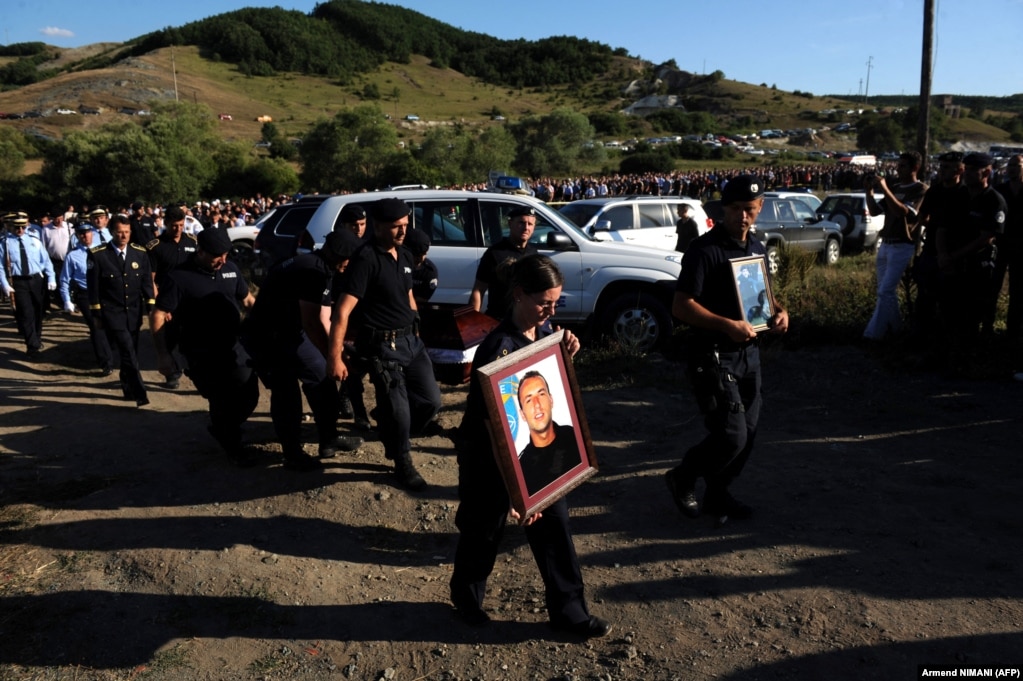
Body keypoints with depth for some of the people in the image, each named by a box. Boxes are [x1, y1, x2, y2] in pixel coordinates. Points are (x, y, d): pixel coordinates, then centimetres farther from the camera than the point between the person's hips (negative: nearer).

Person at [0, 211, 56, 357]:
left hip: (37, 280, 3)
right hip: (18, 282, -3)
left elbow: (45, 261, 6)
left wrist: (51, 278, -2)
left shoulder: (34, 240, 4)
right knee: (26, 314, -6)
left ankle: (37, 338, 37)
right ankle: (33, 345, 0)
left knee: (38, 312, 16)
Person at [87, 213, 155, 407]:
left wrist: (151, 307, 1)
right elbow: (93, 286, -3)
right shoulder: (97, 254, -7)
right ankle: (139, 393, -7)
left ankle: (127, 387, 34)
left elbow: (147, 282, 7)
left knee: (130, 353, 14)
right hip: (112, 313, -4)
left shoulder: (140, 253, 2)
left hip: (134, 312, 4)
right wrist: (96, 314, -3)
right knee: (128, 353, -12)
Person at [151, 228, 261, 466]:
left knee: (249, 395, 9)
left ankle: (222, 429, 38)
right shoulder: (178, 277, -12)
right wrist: (163, 354, -15)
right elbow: (158, 315, -11)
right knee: (221, 401, 3)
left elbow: (246, 299, 15)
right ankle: (232, 445, 28)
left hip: (234, 346, 5)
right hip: (201, 354, -5)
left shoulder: (230, 268, 3)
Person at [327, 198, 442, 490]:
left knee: (430, 400, 10)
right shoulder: (365, 258, -17)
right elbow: (342, 311, -23)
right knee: (398, 409, -1)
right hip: (382, 345, -8)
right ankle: (403, 464, 24)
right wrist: (335, 358, -28)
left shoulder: (404, 255, 8)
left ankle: (395, 440, 35)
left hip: (411, 339, 8)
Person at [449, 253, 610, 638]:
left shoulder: (545, 331, -2)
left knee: (554, 525, 10)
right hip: (488, 457, -6)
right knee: (483, 532, 13)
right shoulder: (499, 349, -25)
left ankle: (569, 612, 25)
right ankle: (467, 601, 38)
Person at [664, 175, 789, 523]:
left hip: (749, 353, 8)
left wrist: (779, 311, 3)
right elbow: (682, 305, -19)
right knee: (731, 436, -9)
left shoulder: (757, 249, 11)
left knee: (748, 432, 13)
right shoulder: (705, 249, -14)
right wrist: (727, 325, -27)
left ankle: (718, 494, 32)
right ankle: (682, 478, 17)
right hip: (713, 356, -8)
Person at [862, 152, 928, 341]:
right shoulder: (895, 187, 14)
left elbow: (903, 212, -23)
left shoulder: (921, 189, -9)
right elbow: (874, 211, 11)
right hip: (885, 244, 8)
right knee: (887, 290, 12)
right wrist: (869, 190, -3)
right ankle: (894, 328, 22)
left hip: (903, 247, -8)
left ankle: (874, 333, -9)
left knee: (885, 291, -11)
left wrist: (884, 189, -25)